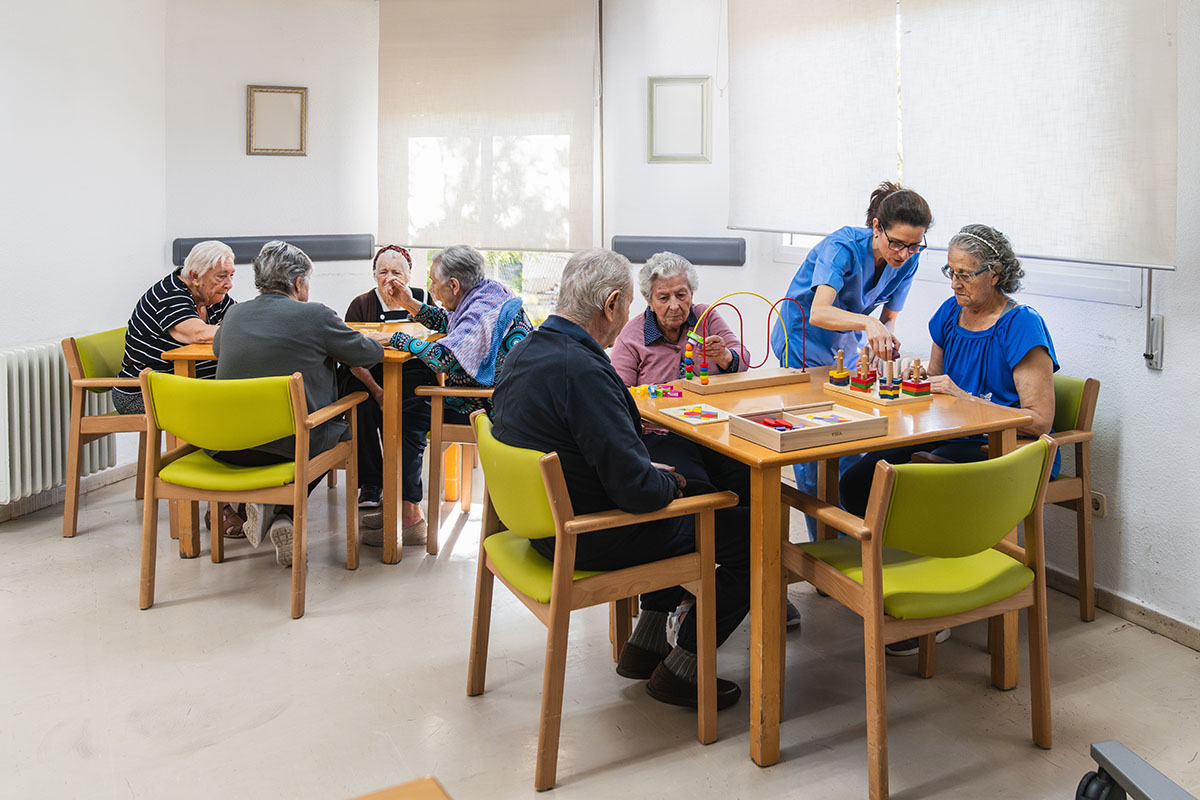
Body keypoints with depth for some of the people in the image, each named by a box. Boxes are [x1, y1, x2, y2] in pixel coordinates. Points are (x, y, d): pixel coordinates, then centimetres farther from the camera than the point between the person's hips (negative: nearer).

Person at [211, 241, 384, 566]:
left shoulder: (235, 313, 7)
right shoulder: (315, 315, -8)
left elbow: (218, 348, 30)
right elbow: (371, 353, 3)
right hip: (291, 446, -5)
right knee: (342, 430, 25)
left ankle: (261, 503, 12)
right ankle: (283, 512, 8)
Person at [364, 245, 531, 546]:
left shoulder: (484, 311, -22)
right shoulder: (488, 294, 10)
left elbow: (444, 357, -34)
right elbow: (451, 326, 28)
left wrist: (395, 338, -20)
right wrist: (411, 304, 17)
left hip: (491, 407, -11)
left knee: (407, 418, -11)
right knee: (409, 403, 11)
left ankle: (411, 519, -4)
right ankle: (403, 509, 15)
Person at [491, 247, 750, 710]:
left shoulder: (523, 353, 2)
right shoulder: (582, 371, -29)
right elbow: (636, 489, -30)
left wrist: (656, 474, 9)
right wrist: (671, 482, -7)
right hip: (589, 541, -10)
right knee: (753, 532, 0)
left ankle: (646, 643, 31)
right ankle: (680, 669, 14)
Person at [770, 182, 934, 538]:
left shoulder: (907, 260, -12)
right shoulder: (842, 247, -30)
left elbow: (889, 320, -5)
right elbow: (818, 313, -44)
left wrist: (883, 342, -28)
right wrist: (867, 323, -60)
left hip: (847, 348, 5)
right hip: (803, 345, -5)